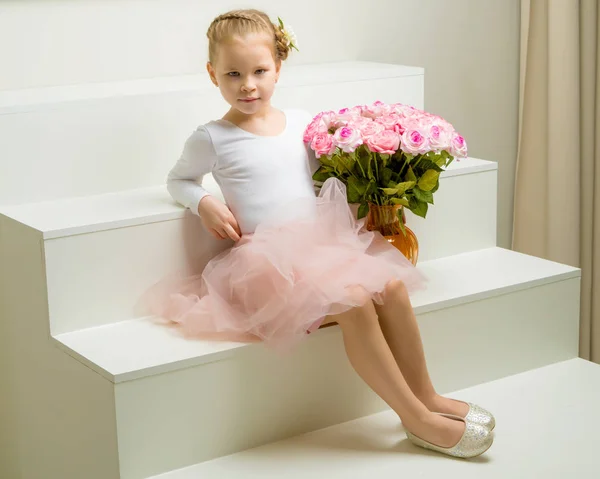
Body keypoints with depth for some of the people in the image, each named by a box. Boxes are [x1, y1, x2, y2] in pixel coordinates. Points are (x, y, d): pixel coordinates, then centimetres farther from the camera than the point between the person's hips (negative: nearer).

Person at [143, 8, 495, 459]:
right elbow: (178, 179, 16)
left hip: (322, 244, 5)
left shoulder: (301, 122, 12)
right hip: (266, 262, -5)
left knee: (392, 283, -20)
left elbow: (328, 180, 24)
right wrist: (205, 203, -5)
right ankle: (418, 420, -18)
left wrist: (355, 223, 8)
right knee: (352, 300, -29)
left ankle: (426, 395, -1)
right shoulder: (212, 139, 0)